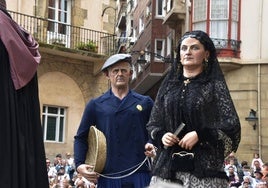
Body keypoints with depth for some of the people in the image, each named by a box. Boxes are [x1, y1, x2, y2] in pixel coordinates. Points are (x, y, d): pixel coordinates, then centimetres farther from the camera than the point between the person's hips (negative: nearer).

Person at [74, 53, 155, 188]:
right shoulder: (95, 105, 11)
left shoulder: (145, 103, 12)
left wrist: (152, 145, -6)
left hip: (140, 174, 1)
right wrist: (79, 164, 0)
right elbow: (81, 137, 12)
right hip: (108, 176, 0)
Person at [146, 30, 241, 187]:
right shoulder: (168, 85, 14)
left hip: (203, 164, -3)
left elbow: (232, 125, -3)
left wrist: (199, 135, -14)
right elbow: (153, 124, 17)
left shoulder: (215, 85, 3)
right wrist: (161, 136, -5)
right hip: (168, 164, 3)